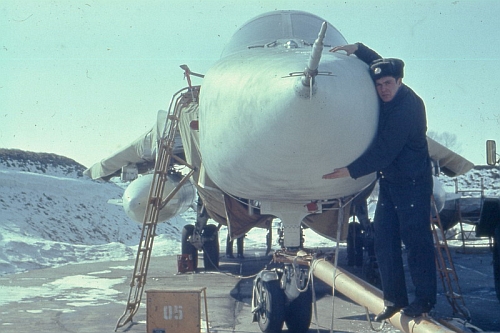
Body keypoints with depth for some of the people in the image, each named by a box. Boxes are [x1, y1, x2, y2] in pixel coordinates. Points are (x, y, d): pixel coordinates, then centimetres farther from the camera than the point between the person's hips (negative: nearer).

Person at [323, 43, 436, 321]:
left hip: (413, 183, -9)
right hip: (389, 183, 9)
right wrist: (357, 49, 10)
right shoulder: (387, 100, 5)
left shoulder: (408, 105, -20)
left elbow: (384, 151, -24)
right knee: (385, 243, 7)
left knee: (416, 241, -4)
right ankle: (395, 299, 14)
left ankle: (425, 300, 7)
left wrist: (351, 170, -24)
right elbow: (379, 63, 26)